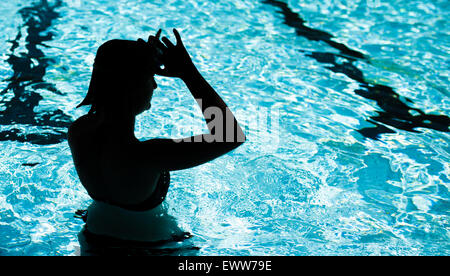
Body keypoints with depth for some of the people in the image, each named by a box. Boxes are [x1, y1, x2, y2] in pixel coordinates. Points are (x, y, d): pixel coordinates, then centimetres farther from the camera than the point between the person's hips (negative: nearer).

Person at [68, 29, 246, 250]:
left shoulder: (77, 132, -21)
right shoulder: (145, 157, -41)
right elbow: (233, 136, -39)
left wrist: (145, 63, -4)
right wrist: (188, 73, -36)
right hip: (147, 243, -6)